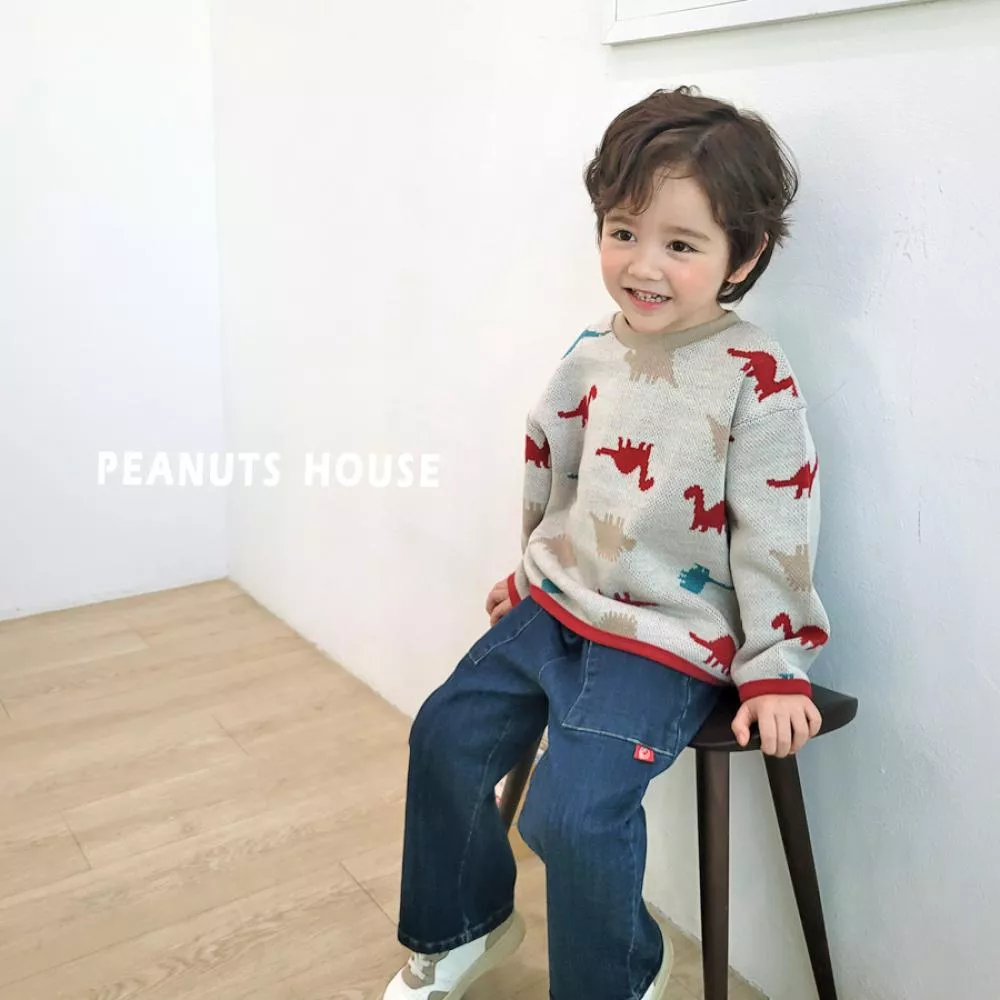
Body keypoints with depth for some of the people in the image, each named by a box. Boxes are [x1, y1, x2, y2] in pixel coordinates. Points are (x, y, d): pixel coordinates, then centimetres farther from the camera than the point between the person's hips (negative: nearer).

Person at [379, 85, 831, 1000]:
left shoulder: (755, 378, -16)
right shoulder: (592, 354, 2)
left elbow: (777, 532, -14)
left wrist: (775, 669, -12)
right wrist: (531, 574, 25)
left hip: (666, 640, -7)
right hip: (554, 609, 7)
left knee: (574, 811, -18)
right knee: (445, 734, 11)